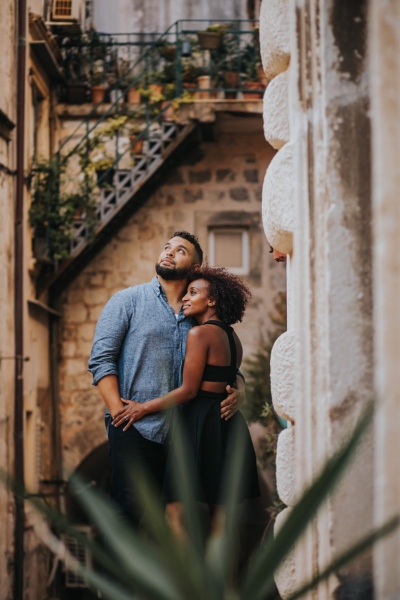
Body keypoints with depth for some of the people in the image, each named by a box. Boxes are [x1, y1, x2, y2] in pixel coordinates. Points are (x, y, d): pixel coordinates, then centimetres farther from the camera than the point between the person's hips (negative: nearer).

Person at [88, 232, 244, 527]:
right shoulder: (128, 300, 6)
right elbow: (101, 359, -1)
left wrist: (238, 392, -3)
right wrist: (118, 412, -12)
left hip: (182, 434, 4)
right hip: (136, 430, -4)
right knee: (131, 510, -8)